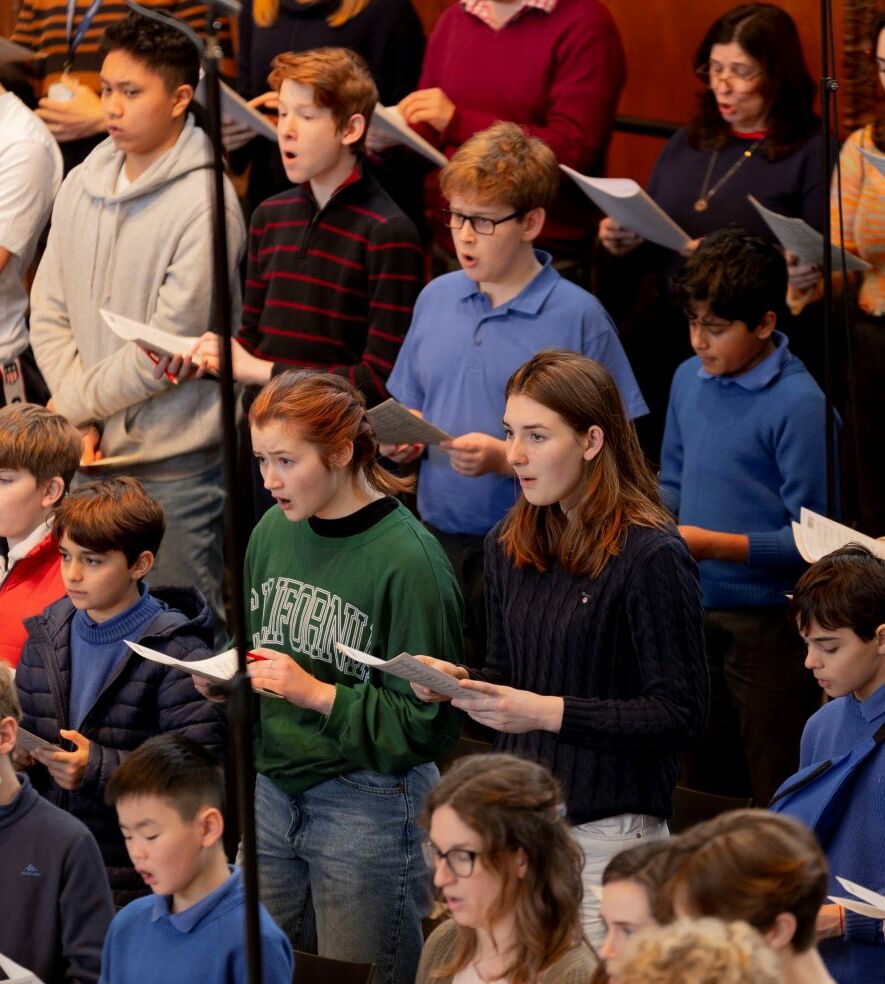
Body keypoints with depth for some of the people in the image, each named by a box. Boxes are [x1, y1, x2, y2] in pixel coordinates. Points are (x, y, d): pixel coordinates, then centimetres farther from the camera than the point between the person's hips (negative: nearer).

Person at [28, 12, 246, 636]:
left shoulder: (205, 203, -13)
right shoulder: (83, 187, 6)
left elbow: (170, 345, -15)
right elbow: (50, 315, 6)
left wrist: (79, 401, -5)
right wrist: (82, 421, -6)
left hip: (176, 464, -6)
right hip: (93, 455, 6)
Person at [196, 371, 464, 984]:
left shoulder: (407, 557, -16)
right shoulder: (274, 532, 5)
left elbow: (427, 724, -16)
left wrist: (318, 694, -23)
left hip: (369, 802, -7)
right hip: (273, 791, 7)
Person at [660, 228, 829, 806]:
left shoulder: (799, 403, -16)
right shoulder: (690, 380, 7)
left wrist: (713, 544, -22)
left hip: (768, 627, -7)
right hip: (697, 618, 7)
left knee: (779, 799, 1)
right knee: (704, 789, 16)